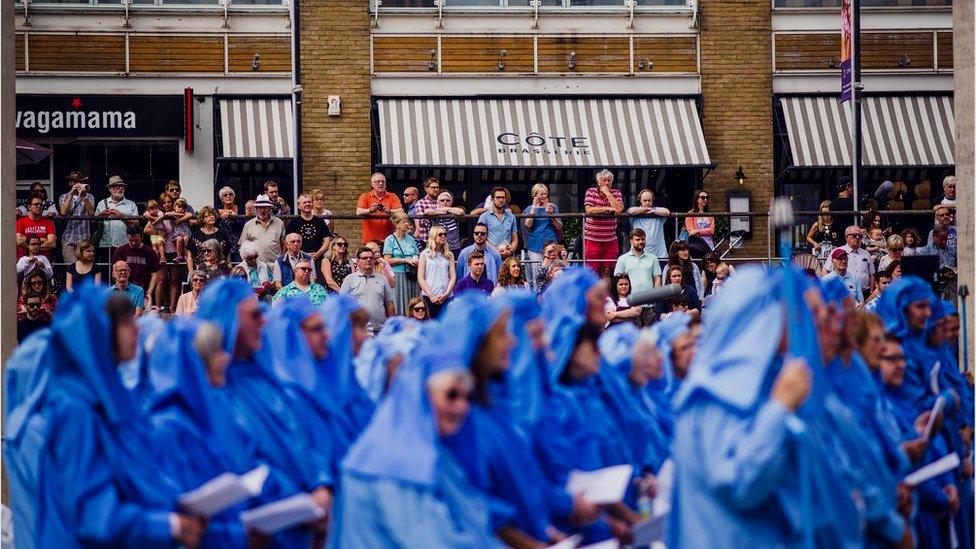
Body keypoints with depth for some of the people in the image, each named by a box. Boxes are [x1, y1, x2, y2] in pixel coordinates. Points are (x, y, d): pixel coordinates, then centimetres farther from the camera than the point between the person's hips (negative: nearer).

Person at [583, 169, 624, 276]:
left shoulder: (616, 193, 8)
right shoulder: (591, 192, 3)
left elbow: (619, 209, -9)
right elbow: (589, 210, -11)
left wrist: (607, 193, -7)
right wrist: (608, 209, -12)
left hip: (610, 239, 2)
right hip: (592, 239, -2)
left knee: (608, 271, 3)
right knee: (592, 271, -5)